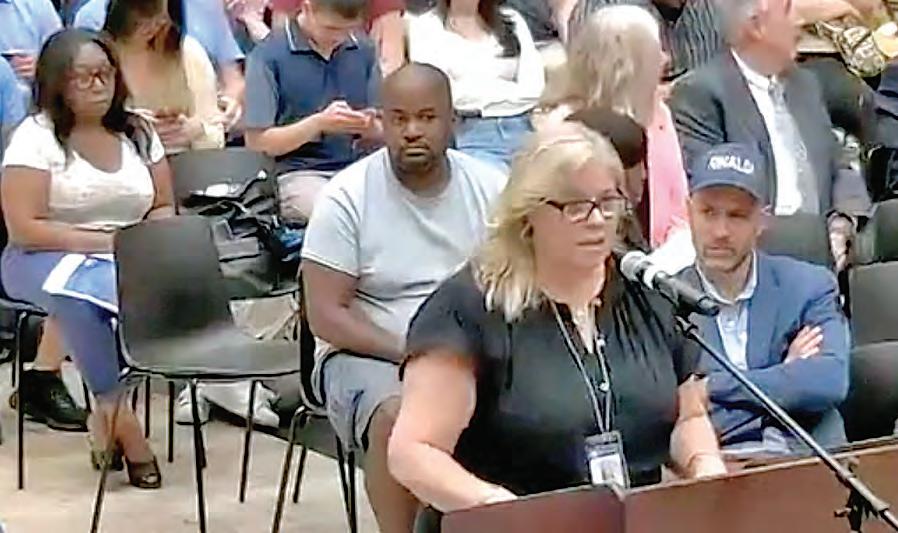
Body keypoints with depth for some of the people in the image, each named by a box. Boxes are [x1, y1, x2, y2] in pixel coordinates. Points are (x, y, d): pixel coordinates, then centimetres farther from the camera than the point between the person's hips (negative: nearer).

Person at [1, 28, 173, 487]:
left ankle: (107, 413, -16)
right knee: (84, 296, -40)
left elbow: (164, 208, 15)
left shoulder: (138, 131, 10)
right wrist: (107, 241, -17)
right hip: (49, 259, -4)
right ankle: (120, 417, -23)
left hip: (131, 260, 4)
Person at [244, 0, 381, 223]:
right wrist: (318, 123, -18)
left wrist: (371, 128, -11)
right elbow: (256, 141, -6)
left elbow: (380, 133, 13)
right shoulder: (268, 56, -4)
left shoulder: (364, 51, 8)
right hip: (298, 175, -4)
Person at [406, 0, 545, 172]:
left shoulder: (512, 20, 17)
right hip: (469, 134, -3)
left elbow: (534, 89, 5)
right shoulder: (424, 27, 7)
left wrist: (469, 93, -1)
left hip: (524, 131, 3)